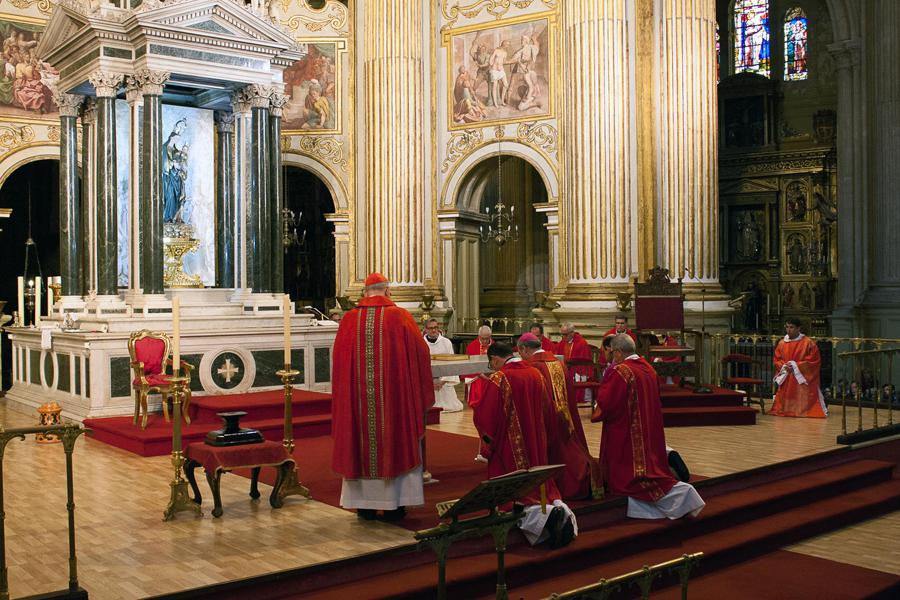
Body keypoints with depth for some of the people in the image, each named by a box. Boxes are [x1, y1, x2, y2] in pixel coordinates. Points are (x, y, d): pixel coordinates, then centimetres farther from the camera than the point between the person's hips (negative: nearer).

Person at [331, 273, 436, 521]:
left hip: (357, 396, 2)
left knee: (361, 444, 10)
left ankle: (364, 504, 16)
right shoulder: (400, 317, -5)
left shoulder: (349, 319, 0)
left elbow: (339, 360, 5)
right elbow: (420, 352, 1)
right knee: (397, 443, 10)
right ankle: (394, 504, 14)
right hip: (394, 395, -1)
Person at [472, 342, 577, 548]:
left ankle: (545, 516, -26)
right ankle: (561, 509, -12)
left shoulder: (498, 379, -16)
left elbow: (483, 417, -17)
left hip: (509, 450, -6)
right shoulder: (535, 374, 4)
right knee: (540, 486, 16)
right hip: (536, 448, 6)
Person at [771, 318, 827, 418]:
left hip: (802, 379, -4)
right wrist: (784, 366, -10)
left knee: (804, 403, -5)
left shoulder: (808, 343, -8)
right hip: (786, 381, 4)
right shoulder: (782, 343, 6)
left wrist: (795, 366, -15)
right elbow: (777, 360, 12)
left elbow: (814, 361, -9)